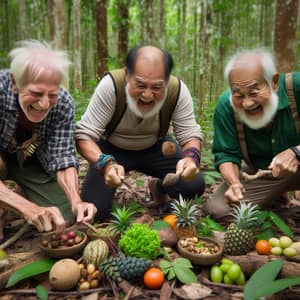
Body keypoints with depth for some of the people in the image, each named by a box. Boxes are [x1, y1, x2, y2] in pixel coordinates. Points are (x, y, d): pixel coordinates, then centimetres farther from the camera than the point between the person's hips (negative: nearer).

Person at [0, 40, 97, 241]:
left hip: (34, 161, 3)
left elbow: (63, 157, -25)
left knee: (64, 218, -6)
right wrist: (28, 207, -55)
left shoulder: (63, 103, -27)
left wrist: (76, 201, -43)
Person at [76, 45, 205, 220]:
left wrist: (191, 157, -40)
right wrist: (106, 163, -48)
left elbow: (190, 134, -17)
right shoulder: (110, 85, -32)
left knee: (195, 185, -16)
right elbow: (84, 135, -28)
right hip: (112, 149, -1)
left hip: (155, 148, 2)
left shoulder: (178, 90, -25)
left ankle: (159, 188, 18)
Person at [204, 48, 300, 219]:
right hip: (259, 174, 3)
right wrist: (234, 183, -31)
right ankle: (276, 197, 14)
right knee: (217, 210, -12)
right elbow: (226, 154, -13)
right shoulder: (226, 106, -18)